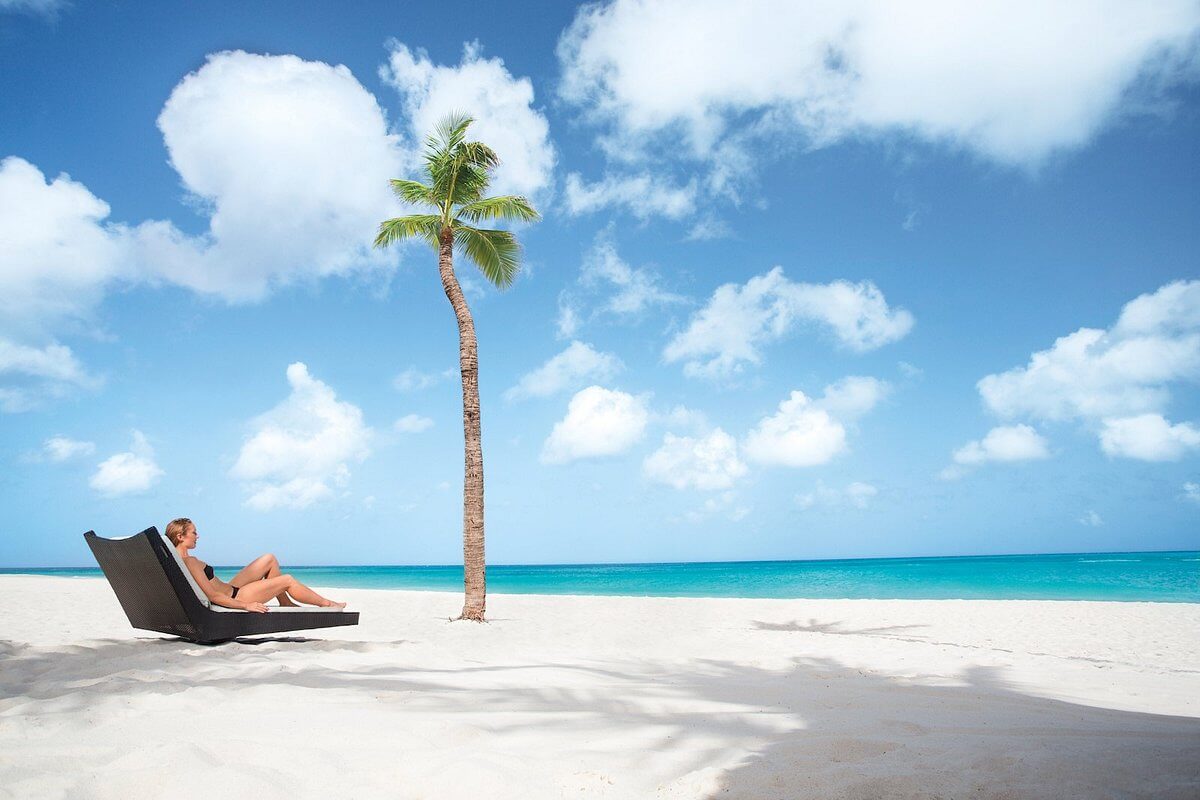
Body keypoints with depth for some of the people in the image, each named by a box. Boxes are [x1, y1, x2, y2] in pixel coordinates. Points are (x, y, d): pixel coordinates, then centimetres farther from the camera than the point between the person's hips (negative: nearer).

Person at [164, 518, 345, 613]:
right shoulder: (190, 561, -26)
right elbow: (212, 596, -28)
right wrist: (246, 606, -25)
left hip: (229, 590, 10)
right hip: (233, 598, -10)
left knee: (269, 559, 14)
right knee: (288, 580, -1)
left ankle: (285, 602, 23)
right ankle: (327, 604, 17)